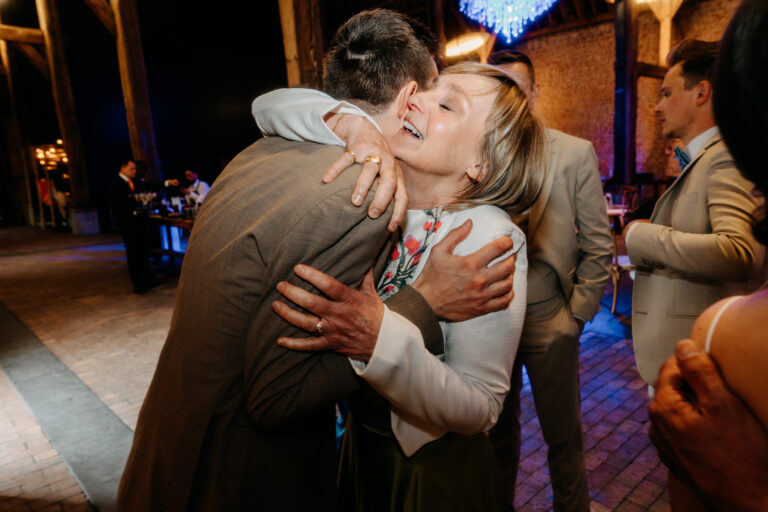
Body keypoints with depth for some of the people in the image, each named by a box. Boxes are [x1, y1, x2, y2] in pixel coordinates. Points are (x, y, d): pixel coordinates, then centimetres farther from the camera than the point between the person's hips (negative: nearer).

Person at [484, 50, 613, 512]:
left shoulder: (575, 153, -3)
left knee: (564, 439, 13)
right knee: (498, 434, 19)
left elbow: (598, 244, -2)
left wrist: (577, 313, -6)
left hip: (550, 321, -1)